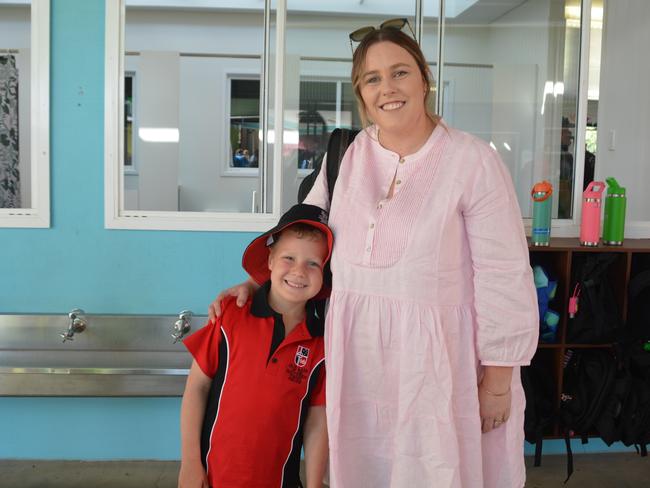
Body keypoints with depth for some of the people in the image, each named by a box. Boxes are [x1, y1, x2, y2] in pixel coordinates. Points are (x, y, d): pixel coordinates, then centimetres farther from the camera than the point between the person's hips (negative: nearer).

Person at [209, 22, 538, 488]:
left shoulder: (473, 161, -10)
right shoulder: (345, 155, 4)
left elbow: (503, 275, -9)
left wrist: (498, 377, -7)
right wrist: (256, 282, 6)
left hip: (437, 355, -4)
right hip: (356, 354, 4)